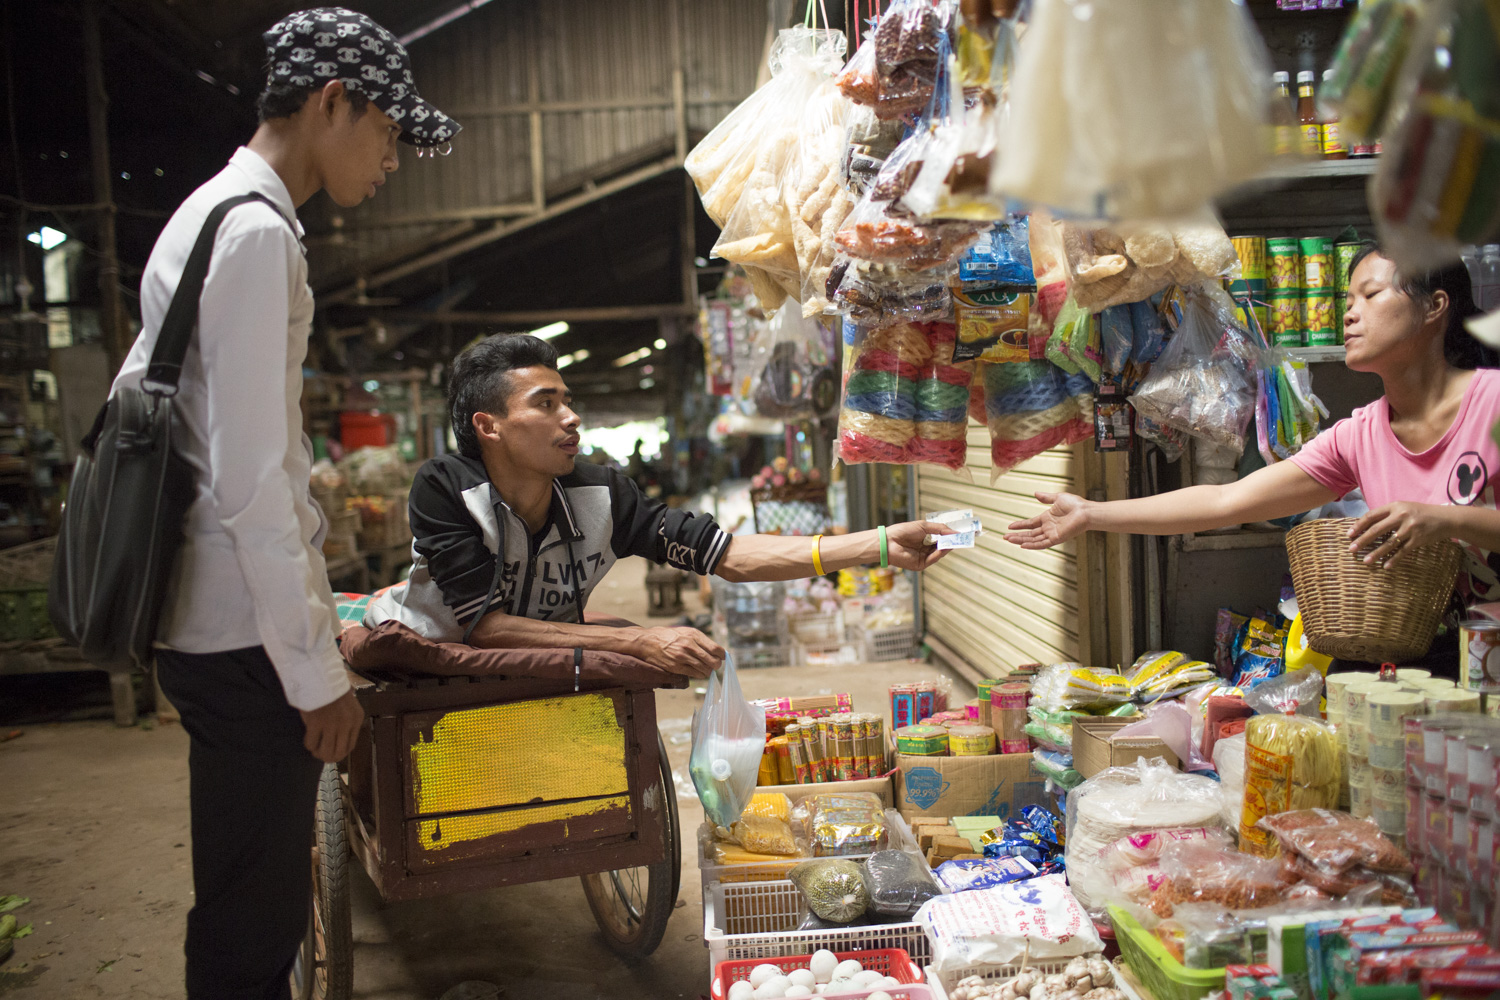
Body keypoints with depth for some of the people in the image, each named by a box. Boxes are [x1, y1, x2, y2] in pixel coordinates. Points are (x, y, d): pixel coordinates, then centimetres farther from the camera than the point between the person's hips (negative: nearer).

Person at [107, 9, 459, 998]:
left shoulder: (204, 215, 16)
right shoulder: (259, 232, -16)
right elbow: (252, 484, -21)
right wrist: (317, 672, -15)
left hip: (202, 617, 10)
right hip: (248, 633, -10)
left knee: (252, 901, 21)